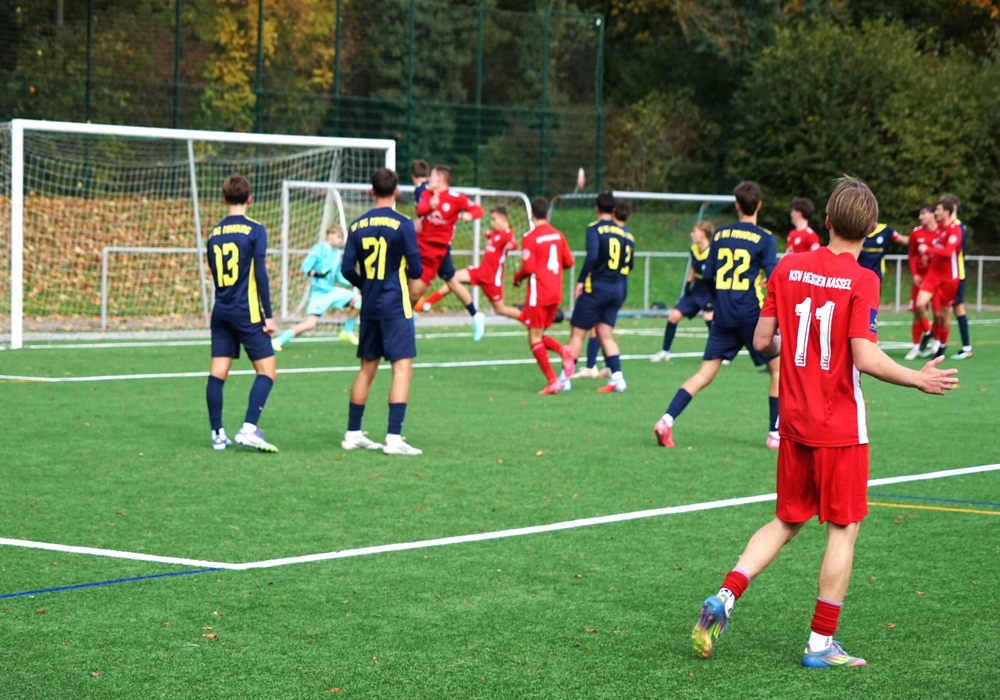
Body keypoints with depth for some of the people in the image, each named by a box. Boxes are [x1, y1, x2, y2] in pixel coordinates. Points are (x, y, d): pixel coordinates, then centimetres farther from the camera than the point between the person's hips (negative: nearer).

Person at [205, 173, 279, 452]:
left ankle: (218, 434, 6)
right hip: (247, 313, -6)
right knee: (267, 371, -2)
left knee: (218, 372, 5)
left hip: (220, 312, 6)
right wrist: (268, 314, -8)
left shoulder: (214, 233, 9)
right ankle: (249, 429, -15)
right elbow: (260, 274, -11)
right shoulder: (255, 230, -7)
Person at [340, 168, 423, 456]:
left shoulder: (357, 226, 4)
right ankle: (394, 437, -13)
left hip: (369, 307, 6)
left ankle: (353, 434, 19)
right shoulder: (402, 225, -10)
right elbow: (416, 270, -11)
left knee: (367, 368, 15)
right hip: (395, 306, -6)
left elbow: (347, 269, 2)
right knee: (402, 367, -5)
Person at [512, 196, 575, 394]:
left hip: (538, 294, -7)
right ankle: (563, 351, -10)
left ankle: (552, 381, -9)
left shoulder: (530, 238, -11)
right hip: (556, 294, 7)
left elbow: (528, 267, -17)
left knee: (534, 338, -1)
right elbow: (568, 262, 9)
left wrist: (517, 277, 2)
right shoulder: (558, 235, 7)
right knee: (539, 336, 19)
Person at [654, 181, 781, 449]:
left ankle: (666, 421, -8)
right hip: (752, 314, -4)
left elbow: (708, 276, 9)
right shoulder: (764, 238, -7)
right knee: (777, 367, 13)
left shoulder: (720, 235, 6)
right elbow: (773, 279, -13)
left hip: (723, 316, 4)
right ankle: (775, 434, 10)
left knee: (705, 374, 7)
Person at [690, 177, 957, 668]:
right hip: (840, 428, -5)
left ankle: (723, 599, 1)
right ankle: (821, 644, 9)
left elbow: (762, 341, 3)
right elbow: (865, 359, -20)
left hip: (795, 423, 5)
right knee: (843, 529, 7)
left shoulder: (787, 268, 1)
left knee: (786, 521, 18)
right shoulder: (862, 281, -13)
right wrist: (918, 380, -6)